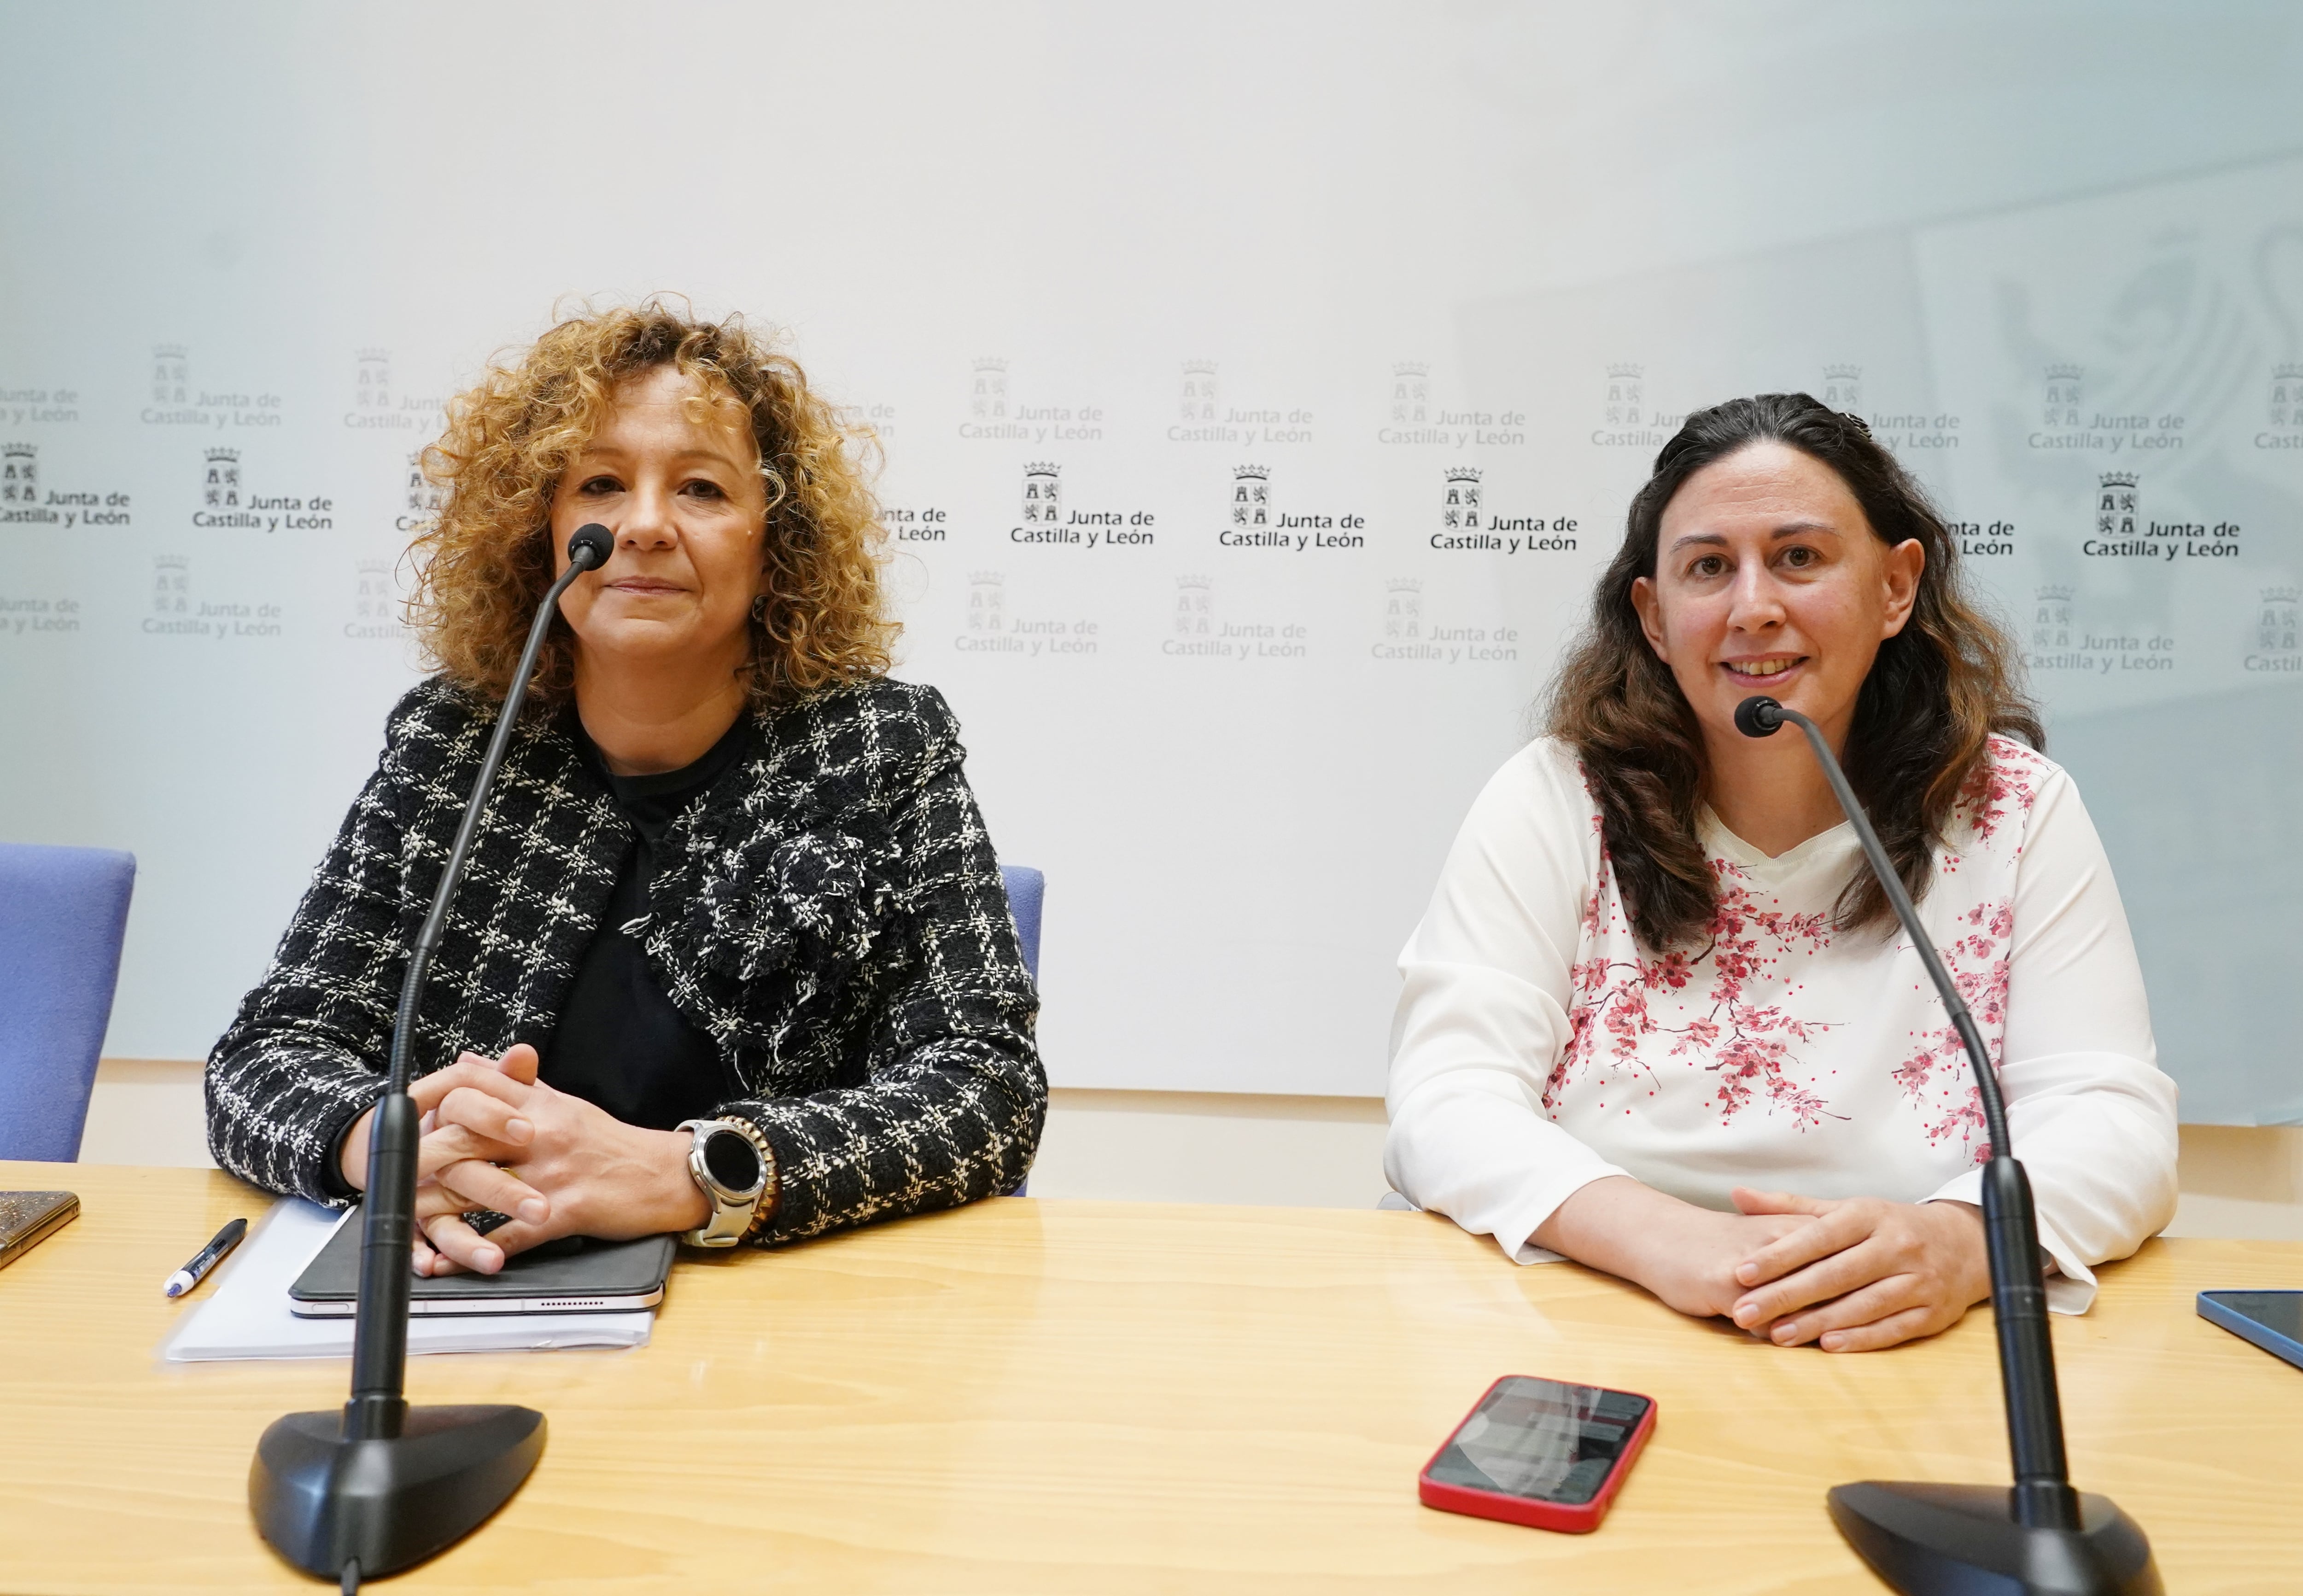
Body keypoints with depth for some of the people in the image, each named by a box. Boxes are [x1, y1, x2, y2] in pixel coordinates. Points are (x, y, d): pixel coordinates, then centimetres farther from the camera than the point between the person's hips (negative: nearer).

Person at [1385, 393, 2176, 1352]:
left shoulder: (2017, 811, 2)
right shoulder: (1552, 803, -3)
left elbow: (2111, 1117, -4)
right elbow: (1447, 1103, -11)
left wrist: (1958, 1240, -26)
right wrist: (1661, 1237, -29)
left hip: (1917, 1373, 3)